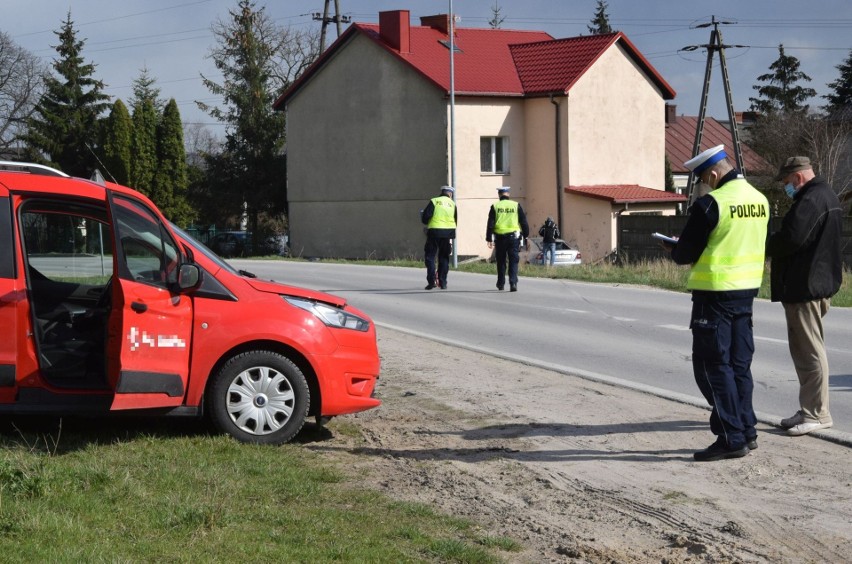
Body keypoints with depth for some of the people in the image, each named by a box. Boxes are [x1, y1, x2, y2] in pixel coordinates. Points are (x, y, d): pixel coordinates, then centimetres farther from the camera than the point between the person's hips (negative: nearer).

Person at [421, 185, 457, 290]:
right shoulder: (452, 204, 10)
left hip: (434, 231, -3)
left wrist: (426, 222, 12)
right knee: (444, 258, 12)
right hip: (448, 233, 3)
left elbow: (426, 216, -9)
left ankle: (431, 281, -5)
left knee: (430, 256, 5)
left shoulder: (434, 201, -1)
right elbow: (456, 220, 12)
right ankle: (443, 282, 9)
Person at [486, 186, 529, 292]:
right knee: (513, 261, 1)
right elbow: (524, 222, 4)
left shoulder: (495, 206, 1)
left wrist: (489, 239, 1)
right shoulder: (516, 205, 2)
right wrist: (526, 234, 12)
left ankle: (501, 284, 22)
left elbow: (490, 224, -1)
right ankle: (513, 283, -14)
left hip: (500, 237, 0)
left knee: (501, 261, 13)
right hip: (513, 237, 0)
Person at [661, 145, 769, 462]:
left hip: (715, 293, -8)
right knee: (739, 363, 15)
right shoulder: (759, 200, 6)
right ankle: (746, 432, 18)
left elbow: (686, 253, -13)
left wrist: (674, 252, 9)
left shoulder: (710, 204, -17)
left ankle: (732, 438, -2)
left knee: (712, 366, -1)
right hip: (747, 289, 8)